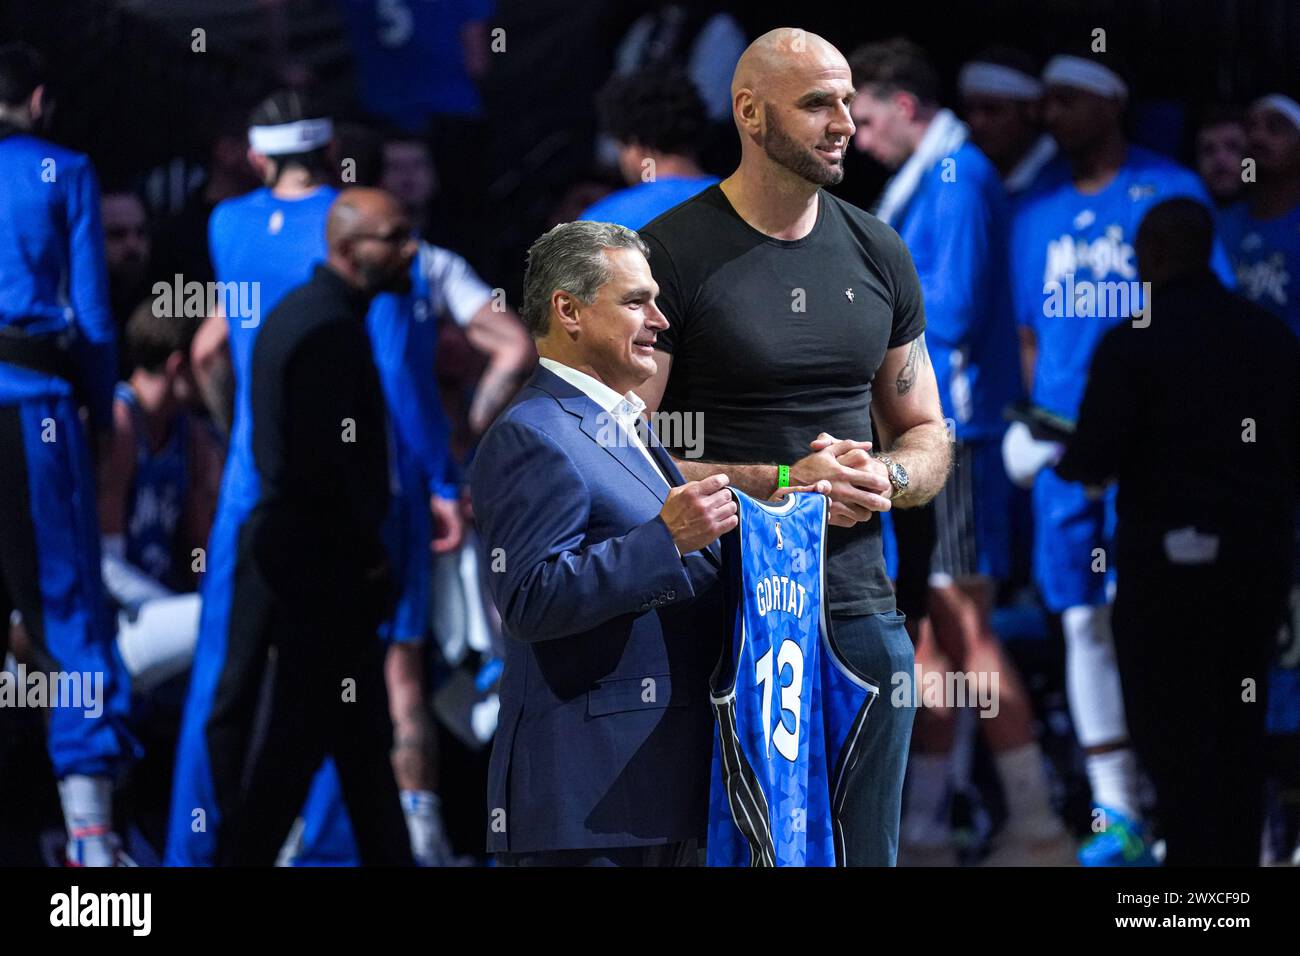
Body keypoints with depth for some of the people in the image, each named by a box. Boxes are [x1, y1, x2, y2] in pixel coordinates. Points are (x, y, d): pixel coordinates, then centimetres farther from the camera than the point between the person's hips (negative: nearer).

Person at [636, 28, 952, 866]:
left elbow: (927, 437, 19)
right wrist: (782, 483, -18)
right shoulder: (673, 255, -6)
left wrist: (886, 477, -5)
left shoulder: (877, 254, 11)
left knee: (866, 850, 7)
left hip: (861, 606, 5)